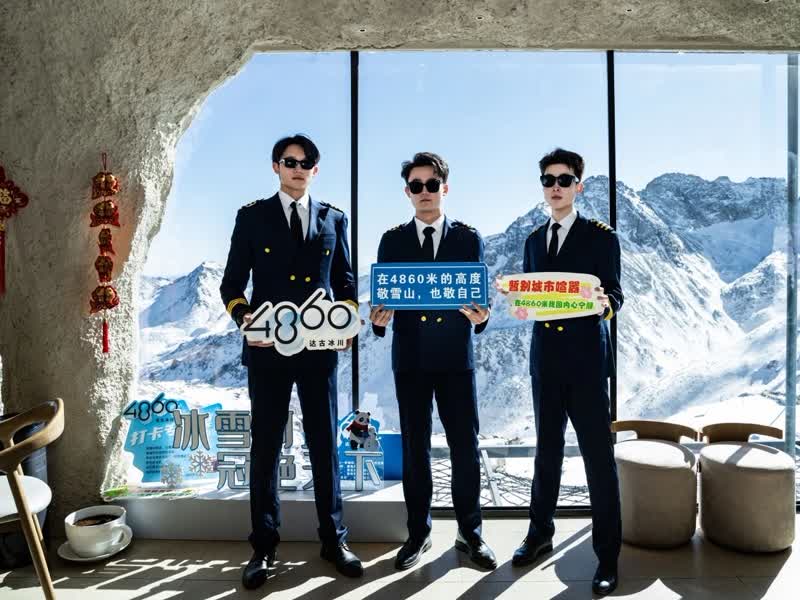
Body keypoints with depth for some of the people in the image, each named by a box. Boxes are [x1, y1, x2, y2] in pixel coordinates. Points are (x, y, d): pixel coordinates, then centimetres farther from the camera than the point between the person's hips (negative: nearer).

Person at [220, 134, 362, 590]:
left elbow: (345, 282, 12)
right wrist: (244, 317, -14)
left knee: (326, 444, 9)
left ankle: (334, 539, 26)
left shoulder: (334, 219, 10)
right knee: (266, 447, 8)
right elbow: (232, 283, 4)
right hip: (268, 349, -1)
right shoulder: (252, 217, 5)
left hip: (319, 349, 1)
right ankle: (264, 546, 23)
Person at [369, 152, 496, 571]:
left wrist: (479, 317, -19)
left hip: (455, 356, 0)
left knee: (466, 446, 5)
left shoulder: (468, 238, 6)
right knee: (414, 448, 9)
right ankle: (418, 533, 24)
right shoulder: (392, 240, 8)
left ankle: (469, 532, 23)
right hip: (410, 356, 1)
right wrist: (379, 320, -16)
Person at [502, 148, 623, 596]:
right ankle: (541, 533, 32)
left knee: (598, 453, 0)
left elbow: (615, 297, -8)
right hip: (544, 355, 5)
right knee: (547, 448, 16)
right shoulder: (534, 239, 13)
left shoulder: (602, 236, -2)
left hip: (586, 357, -5)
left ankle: (608, 555, 14)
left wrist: (605, 303, -30)